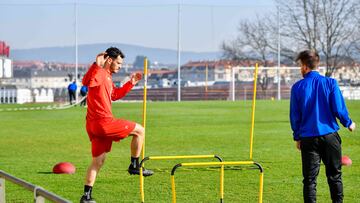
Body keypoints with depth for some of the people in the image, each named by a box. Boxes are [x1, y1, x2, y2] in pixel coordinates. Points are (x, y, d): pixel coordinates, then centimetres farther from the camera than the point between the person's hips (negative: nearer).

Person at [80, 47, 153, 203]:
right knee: (139, 130, 3)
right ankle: (134, 166, 10)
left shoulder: (107, 77, 21)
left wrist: (130, 84, 30)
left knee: (98, 161, 14)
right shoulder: (99, 73, -11)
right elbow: (86, 82, -33)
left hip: (94, 125, 10)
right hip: (104, 122, -10)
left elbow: (115, 95, 35)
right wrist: (97, 65, -40)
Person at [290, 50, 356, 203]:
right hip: (330, 135, 0)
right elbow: (339, 109, -5)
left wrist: (297, 137, 15)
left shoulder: (297, 87, -2)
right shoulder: (330, 83, -4)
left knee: (309, 179, 4)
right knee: (334, 175, 13)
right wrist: (348, 123, 14)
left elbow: (294, 115, 3)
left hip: (308, 138, 0)